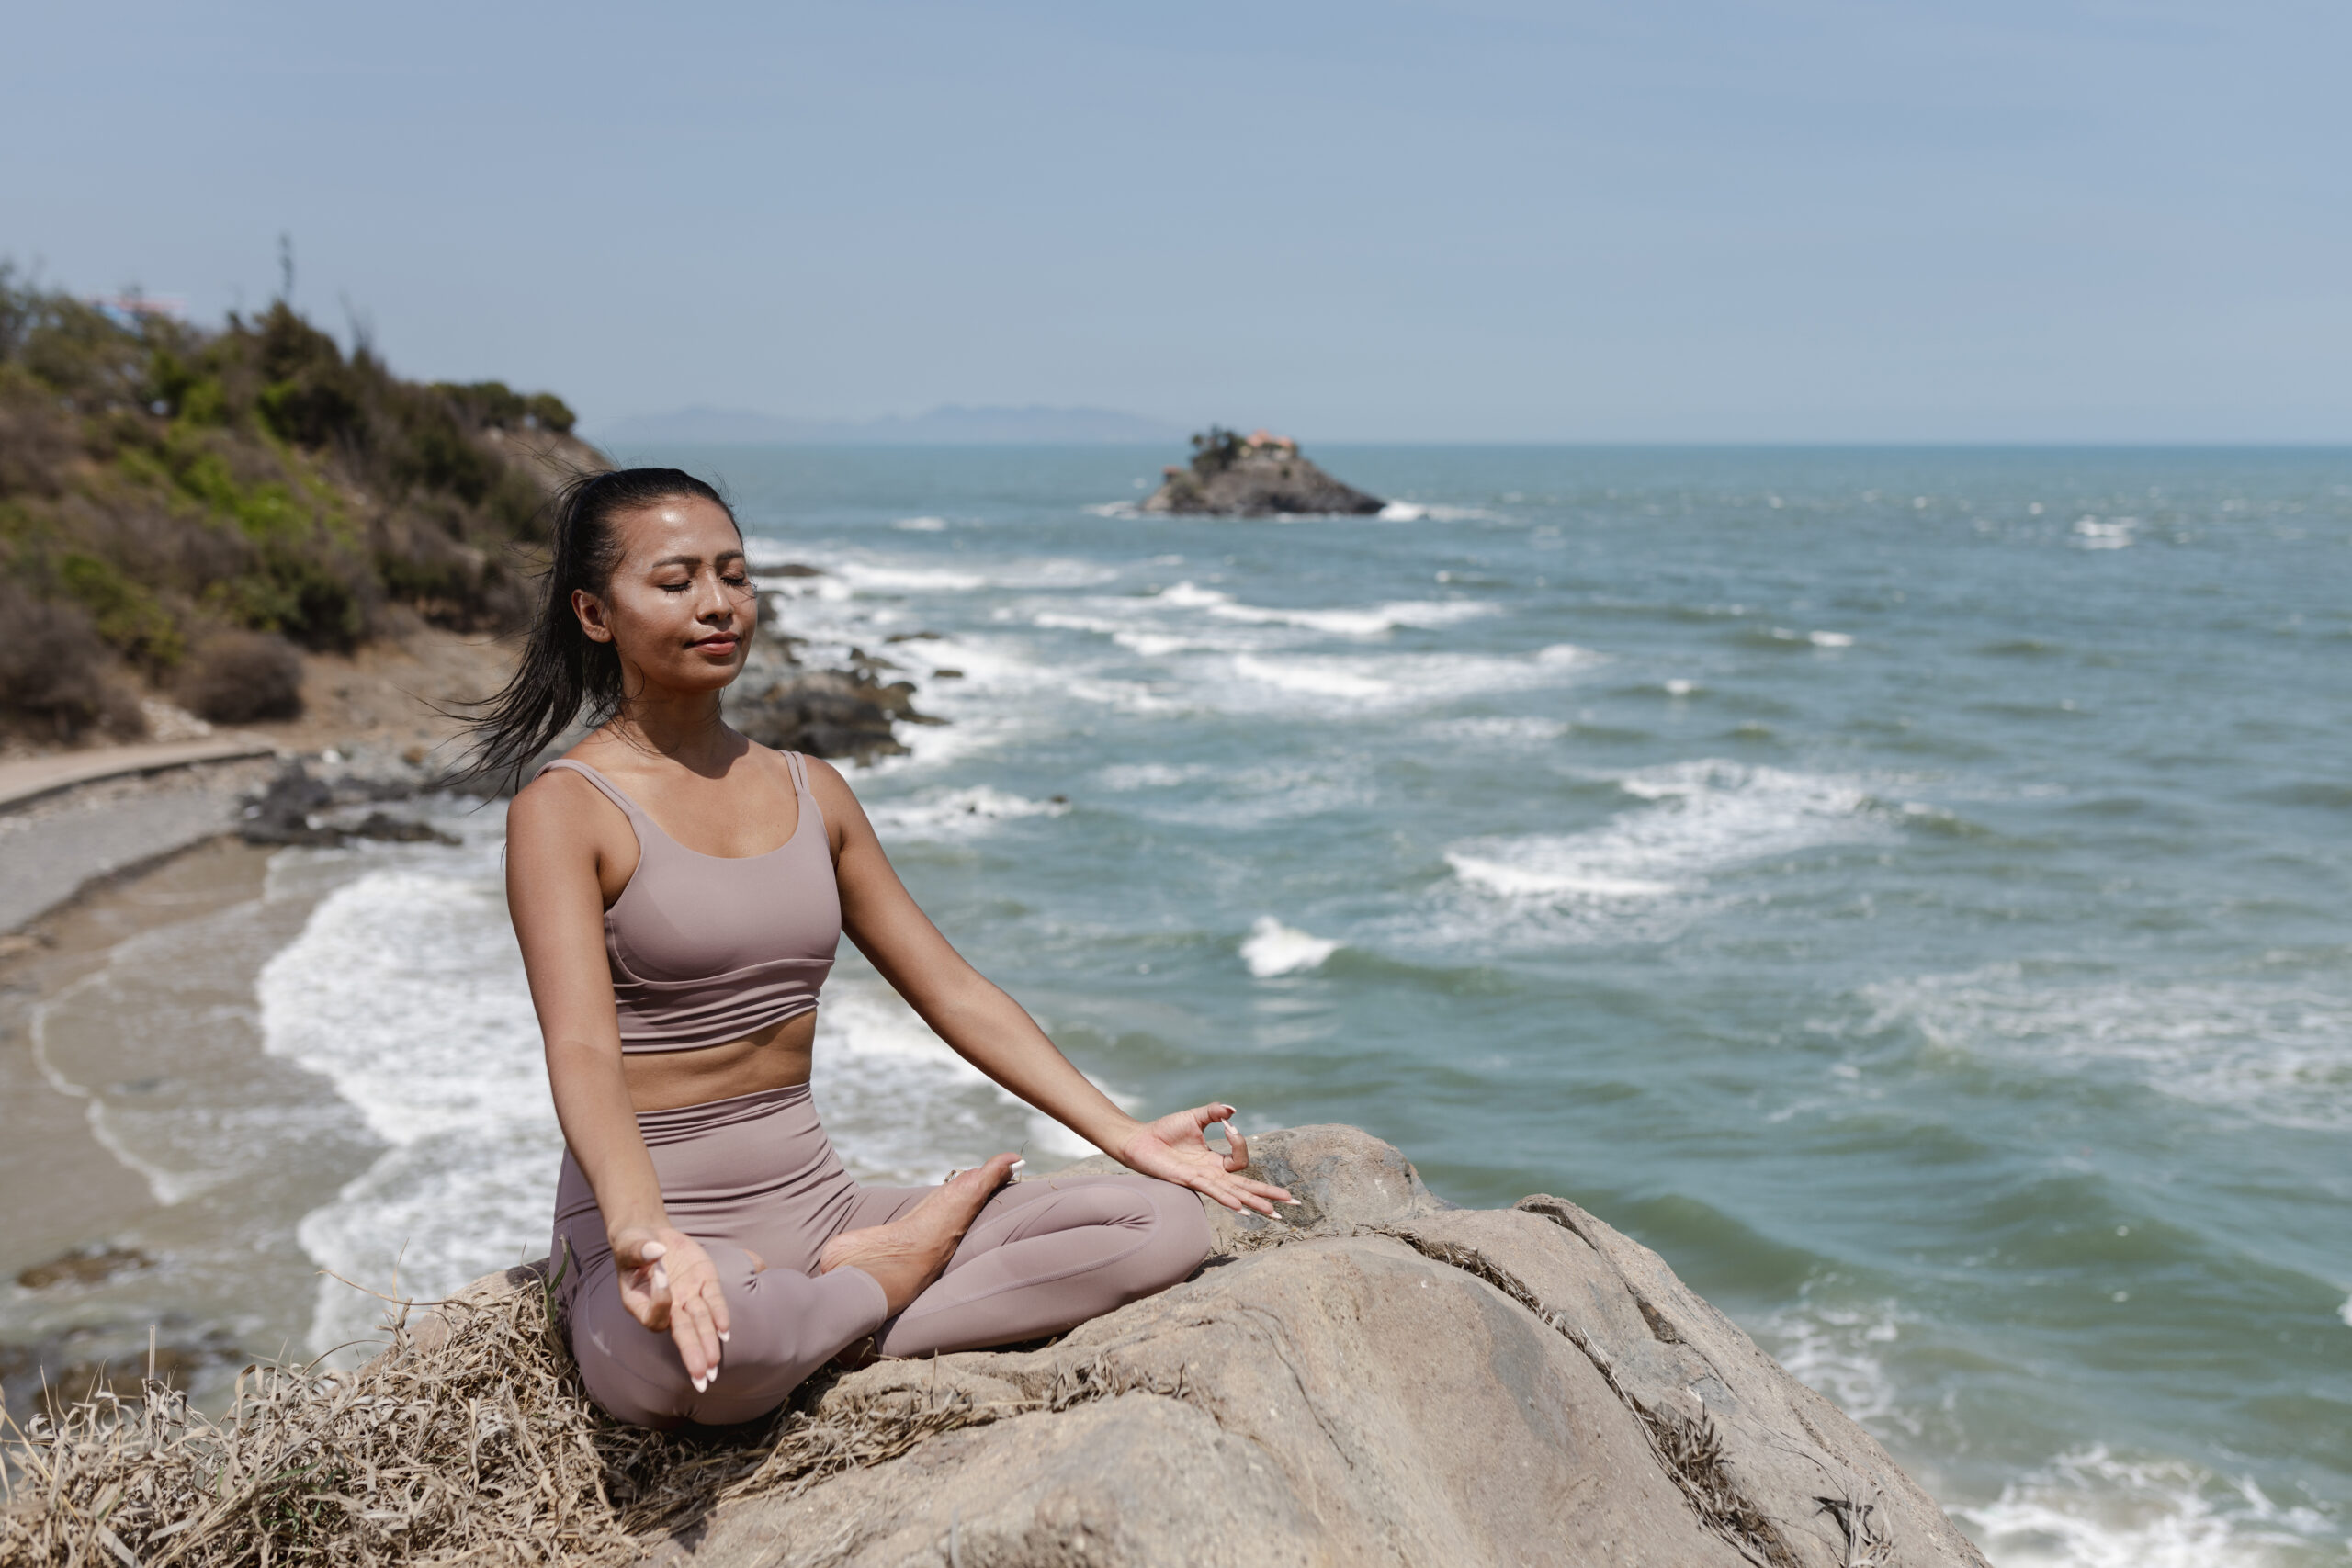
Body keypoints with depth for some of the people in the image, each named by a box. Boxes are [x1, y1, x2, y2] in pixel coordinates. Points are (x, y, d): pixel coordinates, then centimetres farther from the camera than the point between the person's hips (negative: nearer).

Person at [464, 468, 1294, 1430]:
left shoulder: (810, 792, 11)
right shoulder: (565, 809, -7)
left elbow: (954, 994, 13)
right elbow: (581, 1051, -22)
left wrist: (1126, 1135, 6)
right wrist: (643, 1231, -42)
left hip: (817, 1205, 5)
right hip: (659, 1237, -5)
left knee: (1169, 1224, -9)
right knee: (702, 1347, -43)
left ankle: (841, 1332, -15)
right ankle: (889, 1280, -9)